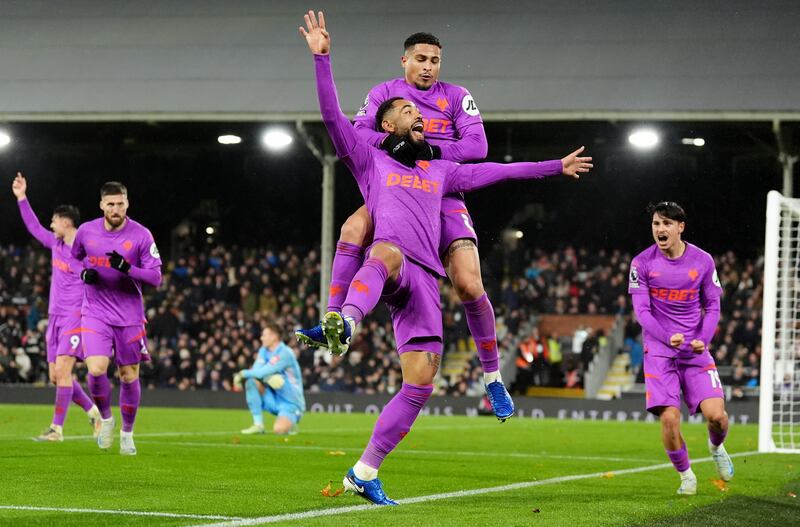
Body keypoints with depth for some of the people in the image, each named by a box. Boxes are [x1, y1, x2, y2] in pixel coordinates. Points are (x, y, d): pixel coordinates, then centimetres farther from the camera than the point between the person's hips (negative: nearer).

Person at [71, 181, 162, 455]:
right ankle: (105, 419, 10)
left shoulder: (141, 235, -8)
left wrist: (127, 268, -26)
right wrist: (84, 273, -4)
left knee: (129, 376, 4)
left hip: (129, 316, -1)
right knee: (97, 369, -17)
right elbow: (73, 259, 19)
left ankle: (127, 433, 22)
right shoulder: (86, 231, -1)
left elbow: (155, 277, -9)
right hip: (95, 313, 1)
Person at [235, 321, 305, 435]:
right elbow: (256, 370, -9)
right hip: (274, 400, 7)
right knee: (251, 381, -16)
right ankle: (258, 425, -12)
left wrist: (243, 374, -15)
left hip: (290, 403, -7)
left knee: (279, 430, -32)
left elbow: (264, 372, -26)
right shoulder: (263, 351, 5)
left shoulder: (285, 353, -19)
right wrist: (268, 378, -29)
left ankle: (290, 423, 7)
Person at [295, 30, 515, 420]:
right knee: (353, 228, -32)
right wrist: (390, 141, -23)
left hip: (443, 198, 0)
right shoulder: (385, 93, 10)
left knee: (469, 287, -13)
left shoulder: (456, 97, 8)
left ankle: (492, 376, 1)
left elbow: (477, 146, -3)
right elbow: (357, 134, -3)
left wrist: (431, 149, -17)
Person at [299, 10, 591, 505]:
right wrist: (322, 58, -5)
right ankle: (344, 322, -74)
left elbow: (494, 171, 37)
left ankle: (365, 472, 3)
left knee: (420, 384, -4)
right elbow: (334, 117, 5)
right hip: (390, 264, -5)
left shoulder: (439, 171, 31)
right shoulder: (370, 160, 17)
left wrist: (556, 167, 40)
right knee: (387, 253, -44)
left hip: (425, 282, 5)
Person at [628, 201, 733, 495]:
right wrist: (668, 337, -24)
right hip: (658, 350, -1)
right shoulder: (642, 263, -4)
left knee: (716, 415, -11)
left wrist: (703, 339, -13)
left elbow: (712, 306, 6)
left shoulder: (703, 261, 0)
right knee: (669, 418, -14)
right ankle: (685, 475, 10)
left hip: (696, 350, 1)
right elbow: (641, 310, -7)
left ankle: (716, 447, 26)